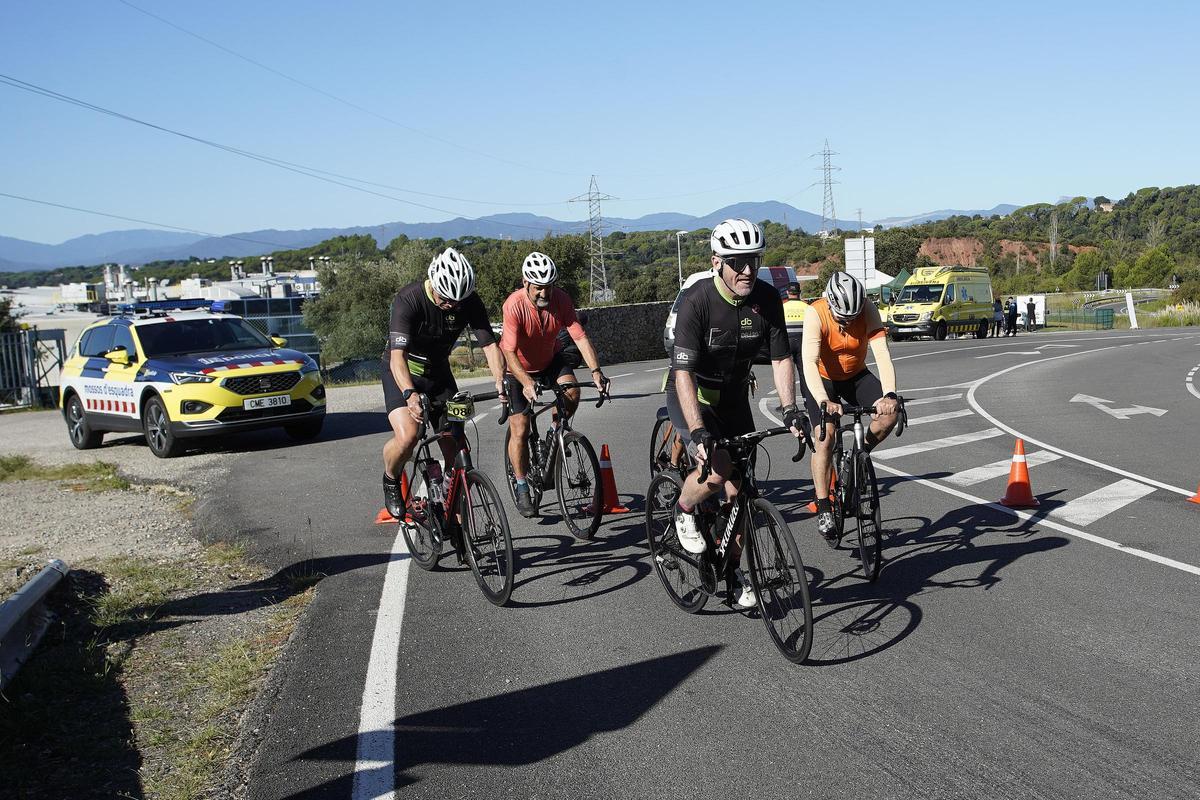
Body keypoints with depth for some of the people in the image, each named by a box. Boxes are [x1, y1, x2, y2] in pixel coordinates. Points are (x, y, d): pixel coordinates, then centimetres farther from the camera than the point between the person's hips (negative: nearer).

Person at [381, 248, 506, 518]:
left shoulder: (469, 302, -17)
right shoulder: (408, 300, -29)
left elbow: (490, 345, -19)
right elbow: (398, 354, -39)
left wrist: (501, 382, -38)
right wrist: (410, 394, -56)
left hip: (439, 372, 4)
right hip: (402, 373, -4)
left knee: (455, 450, -2)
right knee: (407, 436, -28)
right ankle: (391, 481, 4)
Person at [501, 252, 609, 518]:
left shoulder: (561, 299, -21)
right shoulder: (514, 305, -31)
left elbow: (580, 336, -24)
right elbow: (509, 353, -34)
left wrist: (595, 371, -38)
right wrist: (527, 383, -49)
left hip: (549, 359, 3)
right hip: (518, 367, -3)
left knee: (572, 393, -26)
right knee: (520, 430, -6)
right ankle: (522, 489, 11)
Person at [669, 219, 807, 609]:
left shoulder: (767, 298, -13)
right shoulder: (696, 301, -27)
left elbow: (781, 358, -7)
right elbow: (683, 371, -32)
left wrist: (790, 409, -20)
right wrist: (697, 430, -41)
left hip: (733, 397, 5)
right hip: (691, 395, -5)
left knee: (738, 488, 4)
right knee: (717, 470, -27)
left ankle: (733, 569, 23)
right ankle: (683, 511, 6)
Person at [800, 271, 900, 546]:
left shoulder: (868, 309, -22)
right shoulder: (815, 314, -28)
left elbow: (882, 353, -30)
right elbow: (810, 362, -38)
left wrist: (889, 395, -46)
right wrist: (824, 401, -54)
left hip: (856, 376, 3)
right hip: (822, 379, -2)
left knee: (892, 410, -23)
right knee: (825, 436, -21)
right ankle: (823, 509, -10)